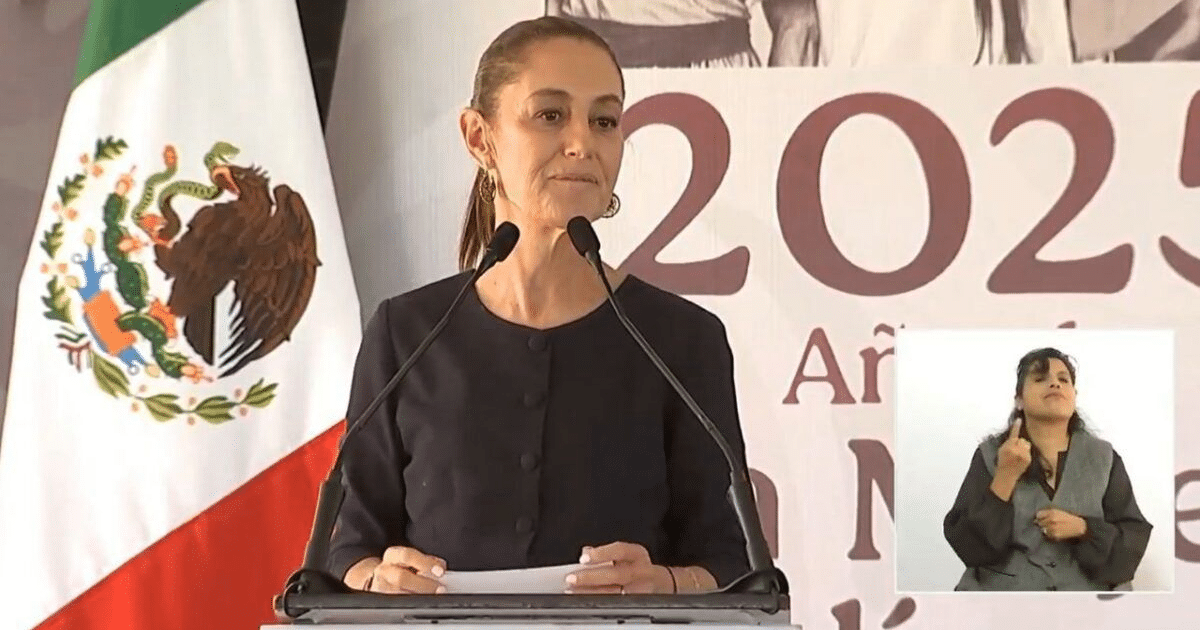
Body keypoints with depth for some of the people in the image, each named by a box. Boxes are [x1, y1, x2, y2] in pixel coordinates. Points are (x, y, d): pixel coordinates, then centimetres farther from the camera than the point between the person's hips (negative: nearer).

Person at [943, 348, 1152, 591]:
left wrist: (1081, 528, -11)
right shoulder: (991, 455, 5)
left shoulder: (1103, 459, 9)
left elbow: (1134, 538, 6)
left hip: (1087, 590, 2)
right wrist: (1005, 476, -13)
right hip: (1004, 592, -1)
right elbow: (966, 543, -4)